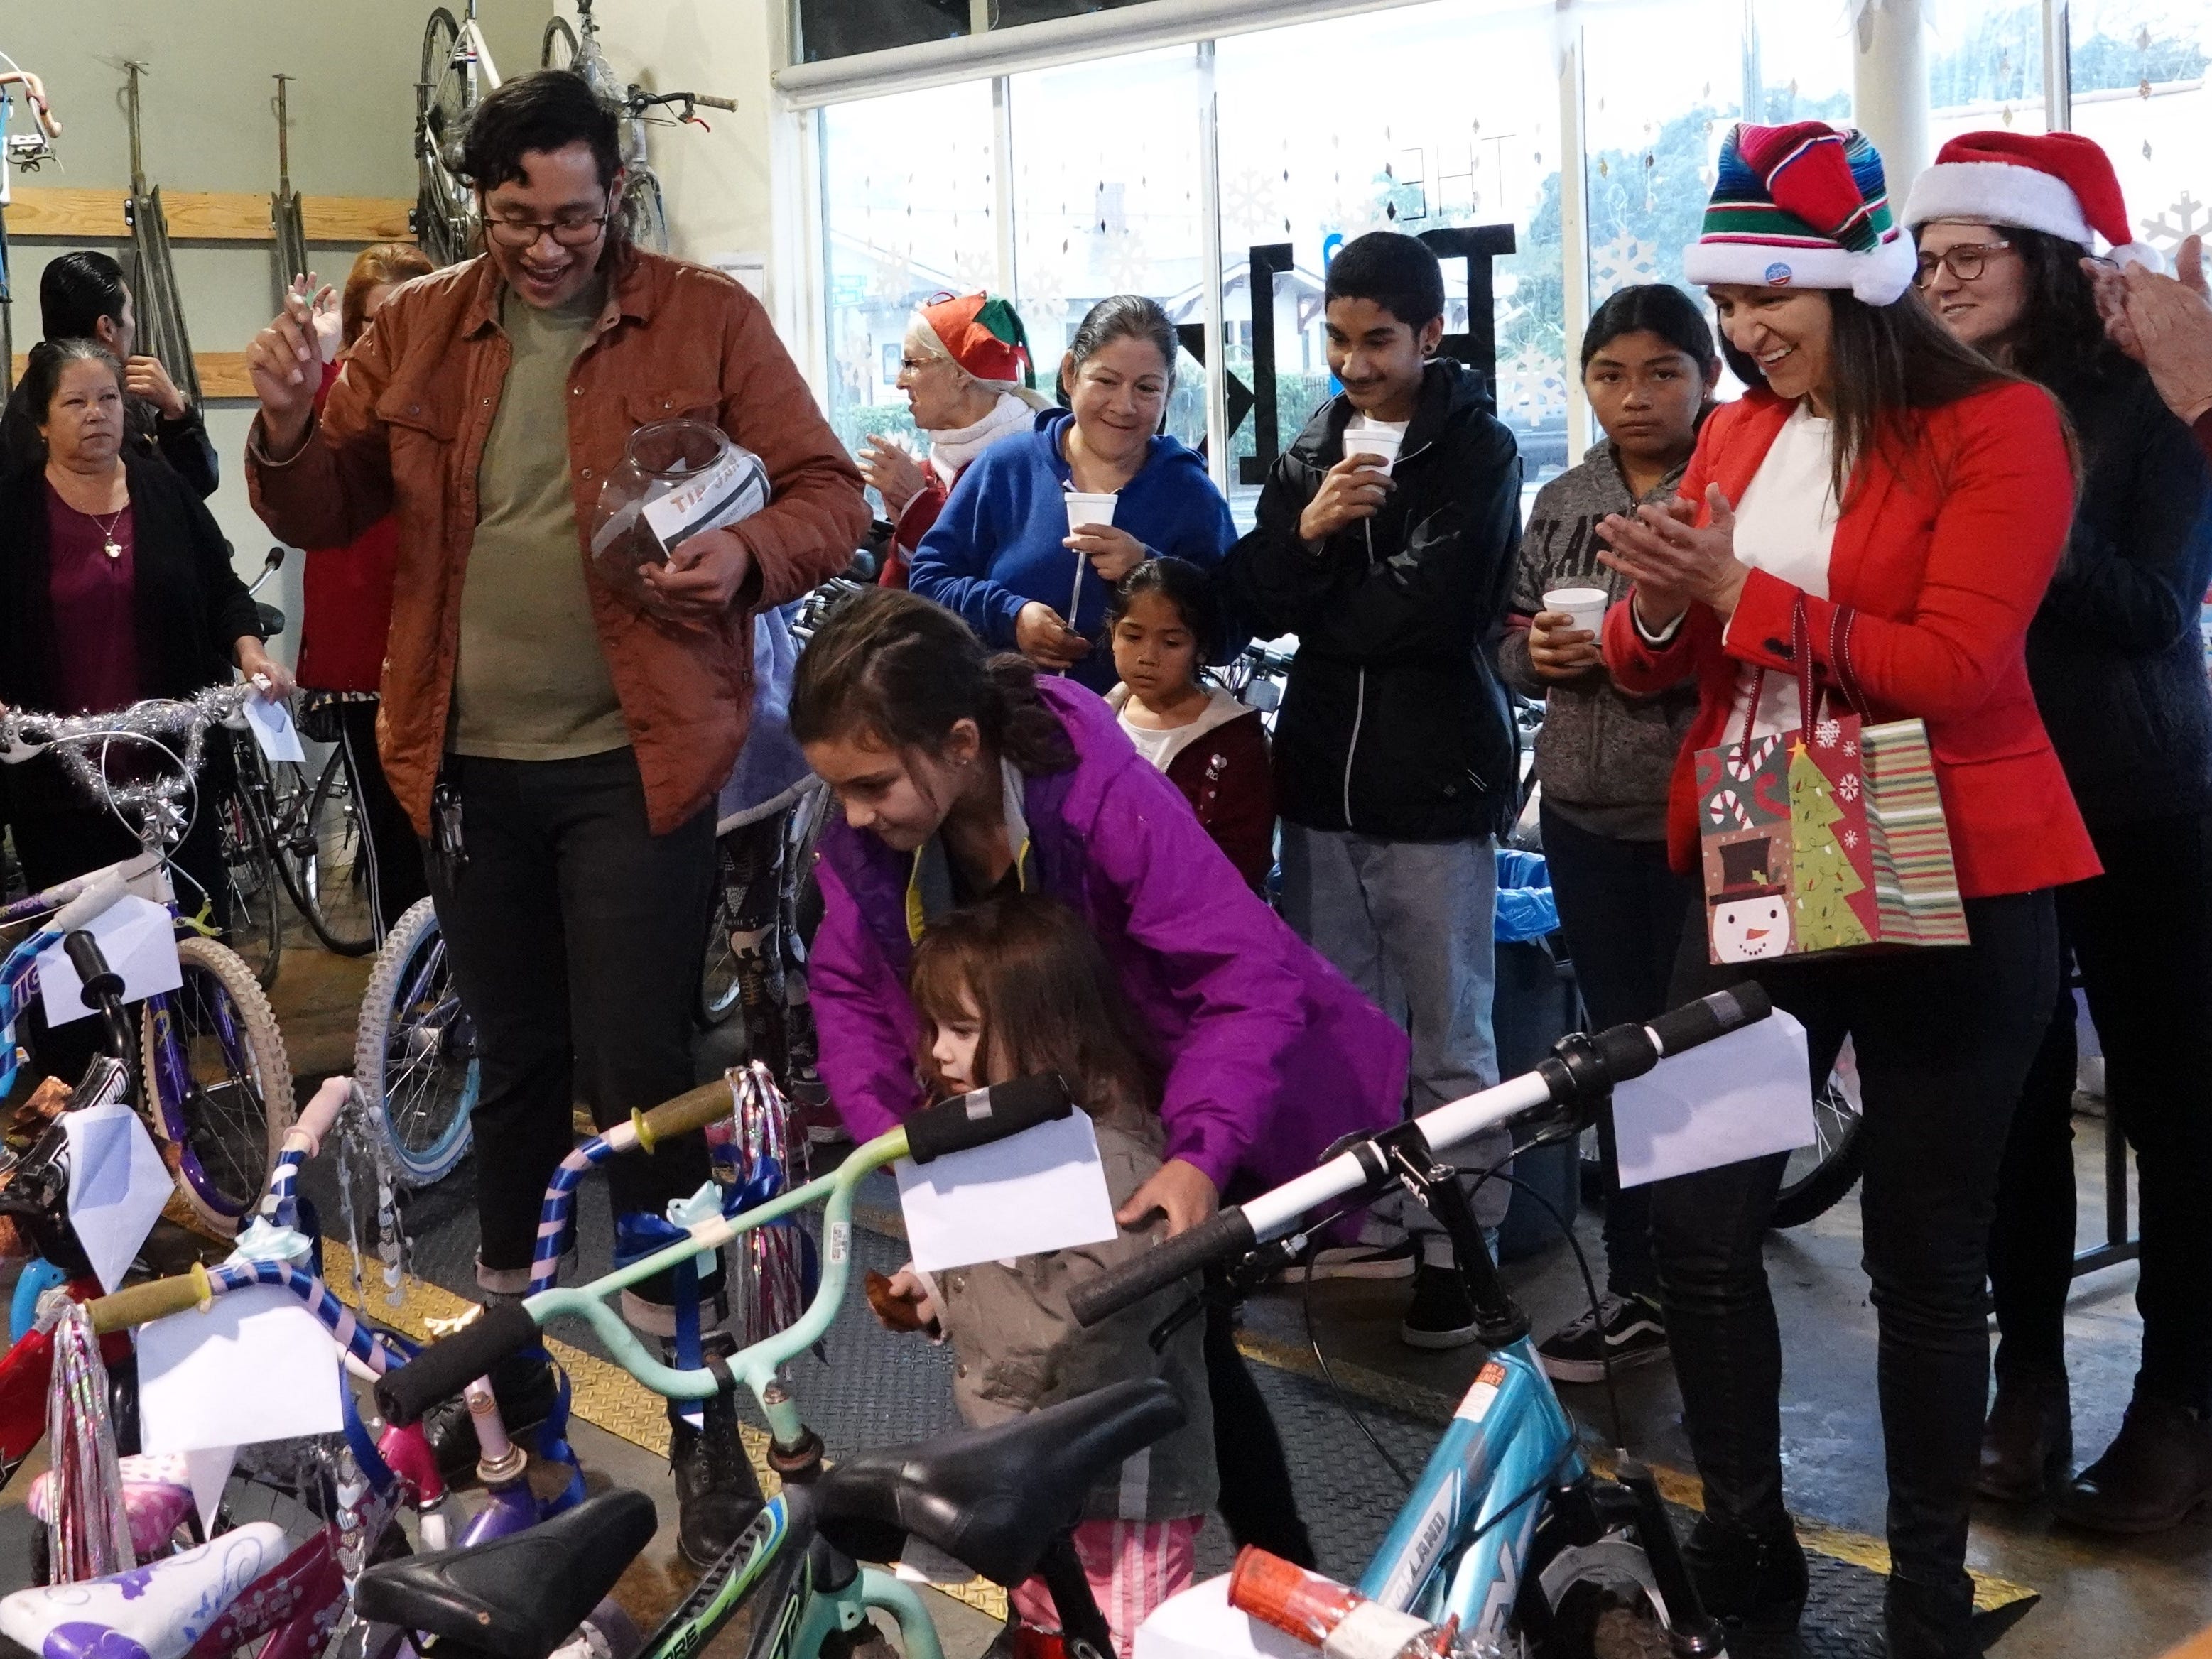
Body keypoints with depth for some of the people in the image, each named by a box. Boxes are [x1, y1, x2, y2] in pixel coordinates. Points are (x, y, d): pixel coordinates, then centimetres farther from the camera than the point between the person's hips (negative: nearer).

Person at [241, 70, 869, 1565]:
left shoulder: (706, 320, -3)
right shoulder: (417, 332, 5)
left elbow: (830, 496, -3)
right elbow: (324, 515, 9)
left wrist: (750, 555, -24)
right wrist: (286, 429, -12)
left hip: (634, 762, -3)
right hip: (469, 762, 4)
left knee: (640, 1073, -3)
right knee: (516, 1060, 17)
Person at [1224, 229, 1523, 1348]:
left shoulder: (1477, 451, -4)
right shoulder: (1314, 448, 12)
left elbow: (1438, 609, -16)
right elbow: (1251, 600, 3)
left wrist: (1316, 605, -3)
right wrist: (1307, 531, -15)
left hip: (1434, 779, -6)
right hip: (1322, 776, 6)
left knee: (1449, 1036, 2)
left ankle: (1461, 1249, 12)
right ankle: (1375, 1222, 26)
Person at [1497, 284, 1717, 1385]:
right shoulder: (1561, 503, 12)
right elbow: (1511, 644, 17)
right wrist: (1537, 653, -4)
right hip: (1588, 815, 6)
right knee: (1618, 1048, 12)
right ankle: (1635, 1286, 23)